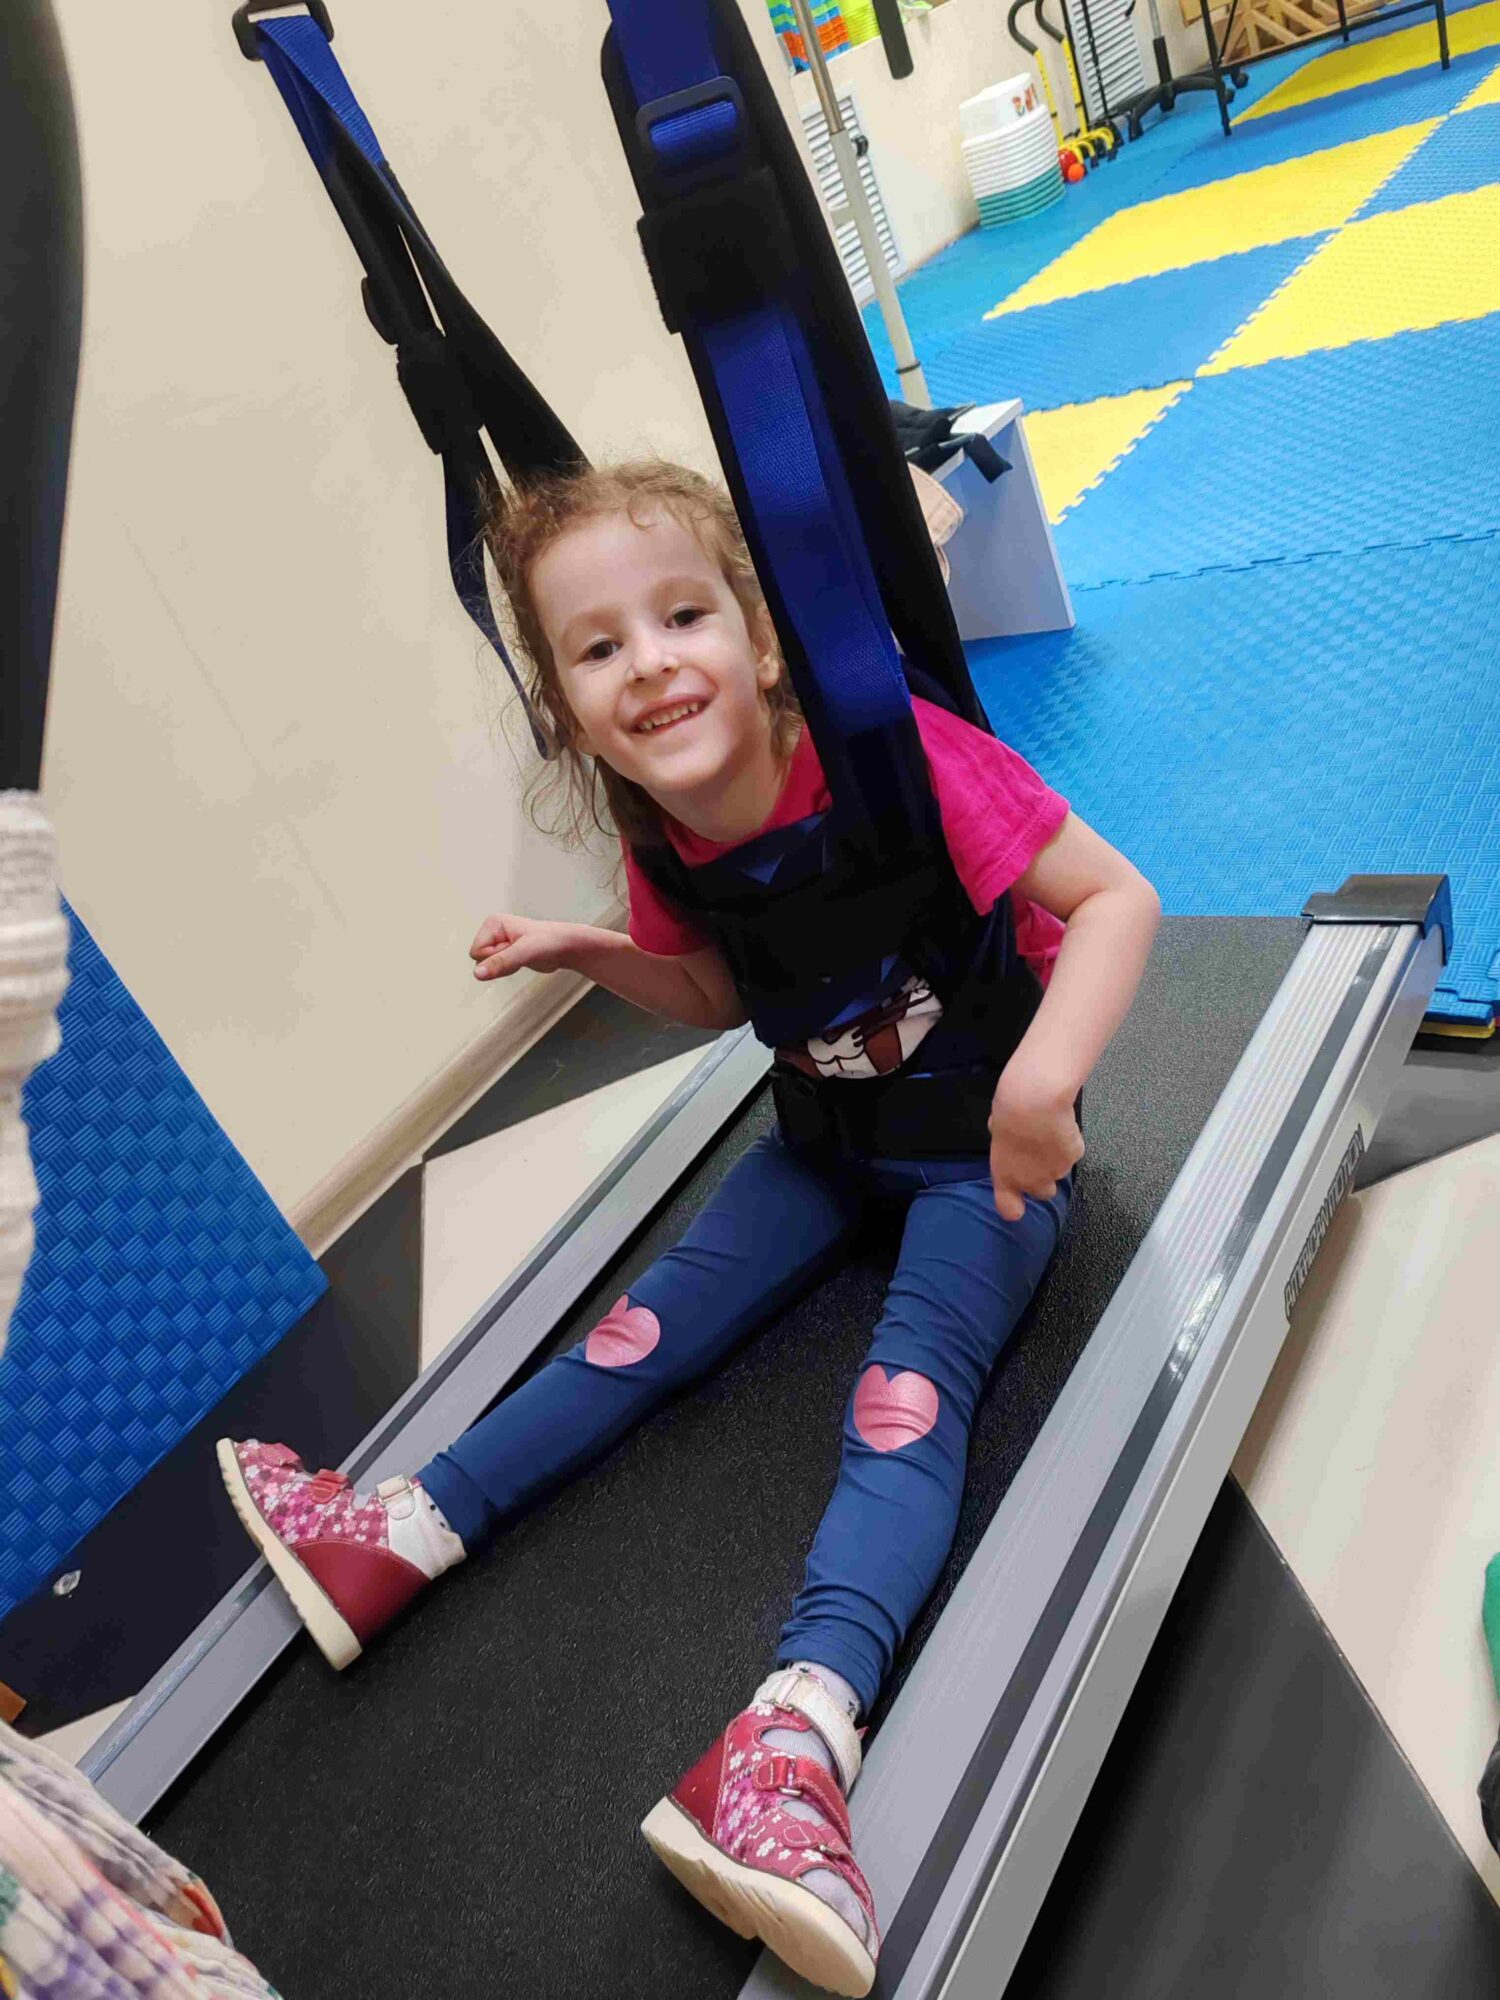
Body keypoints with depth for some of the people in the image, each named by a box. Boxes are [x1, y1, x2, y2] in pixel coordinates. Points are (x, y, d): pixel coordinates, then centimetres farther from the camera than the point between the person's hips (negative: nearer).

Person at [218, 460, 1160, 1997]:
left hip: (985, 1143, -5)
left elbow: (1117, 896, -27)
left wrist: (1042, 1069, -44)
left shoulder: (892, 751, -29)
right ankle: (403, 1534, 1)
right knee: (662, 1319, -2)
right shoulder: (665, 843, -10)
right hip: (830, 1128, 6)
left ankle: (800, 1728, -37)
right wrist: (592, 955, -8)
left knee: (914, 1383, -25)